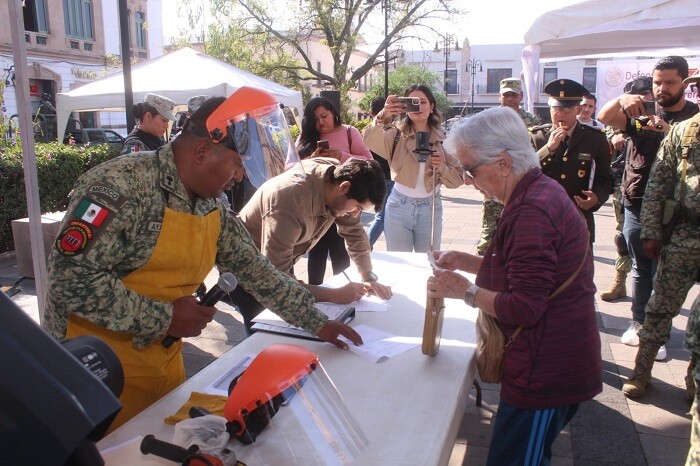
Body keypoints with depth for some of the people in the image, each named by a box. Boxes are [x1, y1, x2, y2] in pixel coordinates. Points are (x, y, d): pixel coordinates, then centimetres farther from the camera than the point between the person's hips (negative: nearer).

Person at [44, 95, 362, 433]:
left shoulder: (214, 210, 1)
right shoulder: (120, 185, -22)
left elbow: (258, 272, 7)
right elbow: (70, 277, -26)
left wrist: (318, 324, 8)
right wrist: (164, 317, -22)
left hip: (165, 364, 7)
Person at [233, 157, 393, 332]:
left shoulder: (339, 175, -16)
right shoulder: (291, 200, -38)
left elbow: (354, 231, 0)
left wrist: (369, 278, -8)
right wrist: (334, 295, -33)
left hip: (281, 263, 6)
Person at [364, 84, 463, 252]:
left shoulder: (443, 139, 1)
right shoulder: (397, 134, -4)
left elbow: (457, 179, 2)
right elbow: (370, 142, -26)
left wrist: (441, 167, -18)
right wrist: (383, 117, -43)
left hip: (431, 209, 2)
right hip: (399, 208, -1)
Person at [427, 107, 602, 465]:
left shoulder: (533, 212, -25)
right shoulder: (539, 191, 8)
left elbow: (525, 308, -26)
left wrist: (465, 290, -14)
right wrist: (464, 261, 7)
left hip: (544, 374, -10)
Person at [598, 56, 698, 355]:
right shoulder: (641, 112, 5)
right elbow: (604, 118, -12)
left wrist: (668, 130, -33)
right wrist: (622, 100, -32)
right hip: (637, 205, 2)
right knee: (641, 269, 14)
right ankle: (638, 323, 25)